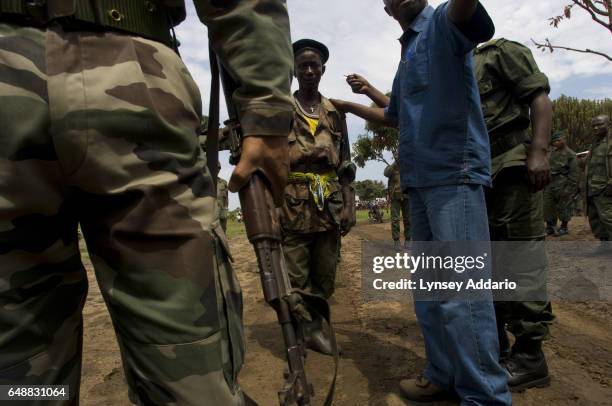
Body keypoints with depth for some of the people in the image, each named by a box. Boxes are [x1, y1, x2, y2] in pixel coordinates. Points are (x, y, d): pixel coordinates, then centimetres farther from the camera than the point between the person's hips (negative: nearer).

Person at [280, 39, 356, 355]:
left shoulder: (334, 113, 16)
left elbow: (345, 165, 15)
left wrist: (348, 205, 8)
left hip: (329, 207, 4)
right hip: (293, 207, -4)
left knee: (326, 275, 11)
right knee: (296, 277, 1)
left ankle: (315, 327, 28)